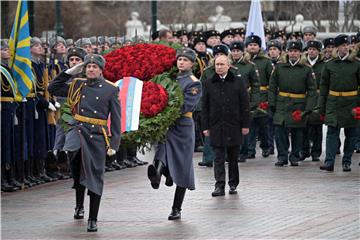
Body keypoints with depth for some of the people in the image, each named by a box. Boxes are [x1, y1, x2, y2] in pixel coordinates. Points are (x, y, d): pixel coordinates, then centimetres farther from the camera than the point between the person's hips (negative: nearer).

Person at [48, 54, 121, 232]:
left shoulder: (111, 89, 3)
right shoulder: (77, 85, 11)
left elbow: (116, 119, 3)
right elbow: (53, 89, 16)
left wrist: (114, 144, -3)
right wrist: (69, 72, 8)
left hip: (97, 135, -1)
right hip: (78, 128, 1)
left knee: (95, 176, -1)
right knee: (74, 151, -31)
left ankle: (93, 220, 9)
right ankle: (79, 203, -13)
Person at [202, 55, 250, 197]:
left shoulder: (238, 82, 2)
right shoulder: (209, 83, 6)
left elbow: (244, 105, 3)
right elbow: (205, 106, 7)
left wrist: (245, 125, -2)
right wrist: (205, 126, 1)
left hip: (233, 126, 0)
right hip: (216, 126, 0)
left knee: (233, 157, 8)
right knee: (218, 157, -4)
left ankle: (233, 184, 20)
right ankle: (219, 186, -6)